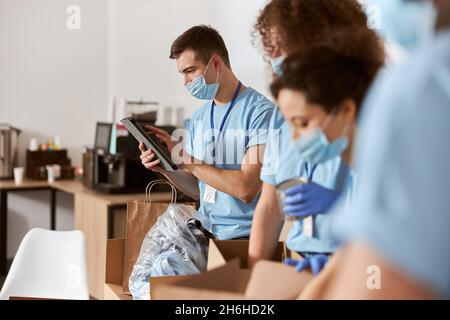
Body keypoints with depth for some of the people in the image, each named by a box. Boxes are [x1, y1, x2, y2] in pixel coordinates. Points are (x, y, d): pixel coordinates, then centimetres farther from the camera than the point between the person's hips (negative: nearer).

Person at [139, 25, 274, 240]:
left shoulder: (260, 111, -10)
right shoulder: (199, 118, 12)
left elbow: (246, 189, -19)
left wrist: (185, 159, -15)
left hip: (243, 236, -6)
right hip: (204, 232, 6)